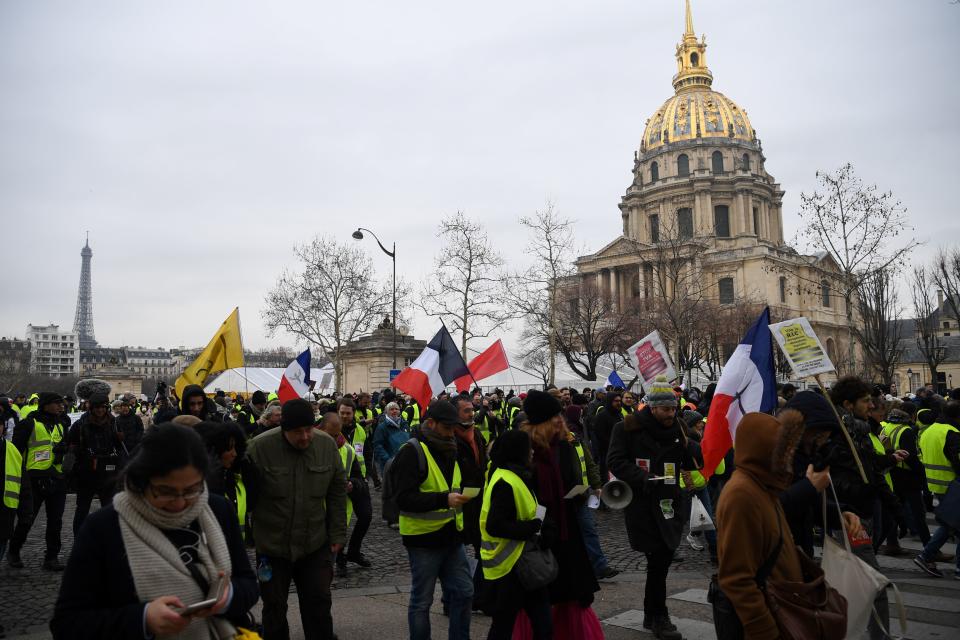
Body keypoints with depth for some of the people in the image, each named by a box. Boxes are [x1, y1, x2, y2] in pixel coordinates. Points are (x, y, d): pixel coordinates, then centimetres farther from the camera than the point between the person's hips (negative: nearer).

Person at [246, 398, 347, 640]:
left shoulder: (327, 445, -8)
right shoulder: (260, 447, -16)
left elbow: (337, 494, 3)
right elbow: (246, 495, -9)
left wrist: (338, 534, 3)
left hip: (316, 545, 2)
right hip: (272, 546, -1)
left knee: (319, 604, 10)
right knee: (275, 609, 15)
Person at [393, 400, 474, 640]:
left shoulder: (449, 450, 10)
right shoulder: (412, 452, -15)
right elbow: (404, 498, -24)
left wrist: (460, 495, 8)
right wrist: (444, 499, -32)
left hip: (451, 536, 7)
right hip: (424, 539, -7)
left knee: (464, 592, 12)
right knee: (422, 601, 7)